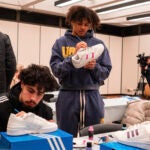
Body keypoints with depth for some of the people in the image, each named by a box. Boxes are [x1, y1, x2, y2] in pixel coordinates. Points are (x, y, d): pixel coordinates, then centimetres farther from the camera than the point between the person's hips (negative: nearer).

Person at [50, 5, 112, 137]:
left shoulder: (98, 44, 6)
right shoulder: (61, 43, 2)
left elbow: (106, 72, 5)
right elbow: (56, 70, -7)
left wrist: (94, 67, -14)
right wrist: (74, 56, -19)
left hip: (92, 98, 2)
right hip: (68, 97, -1)